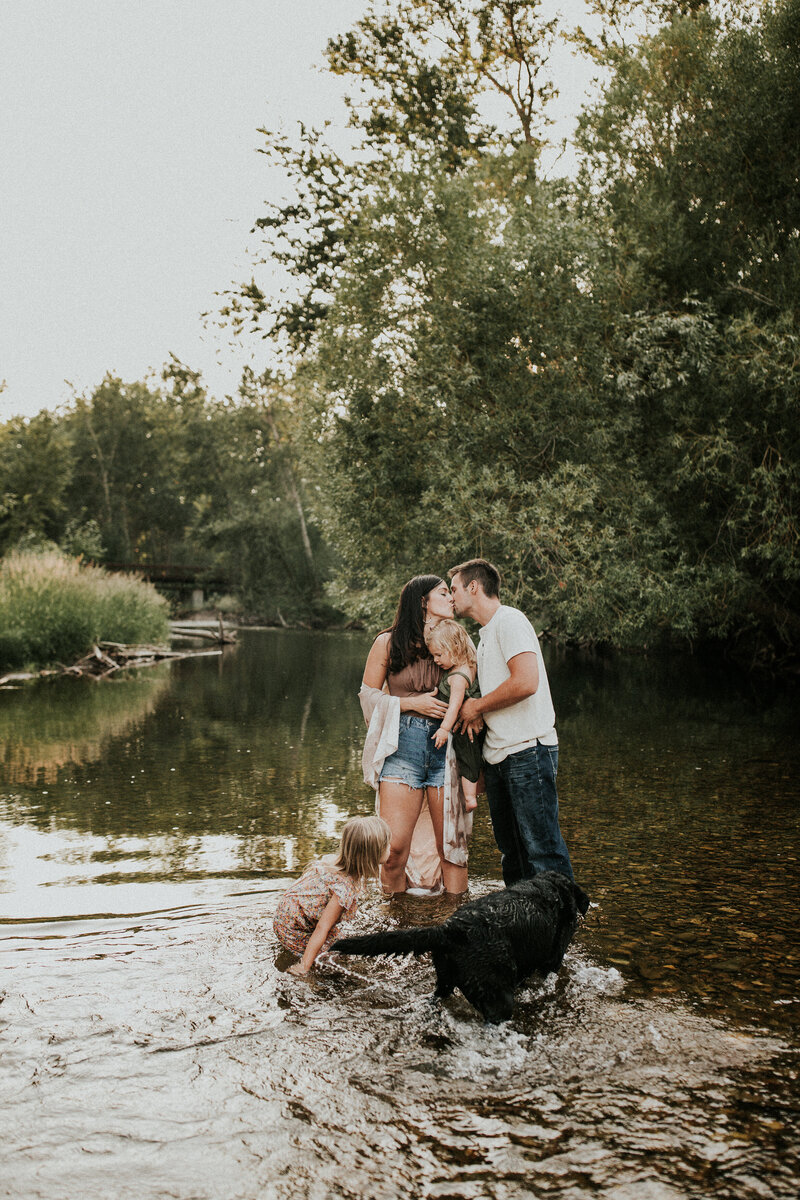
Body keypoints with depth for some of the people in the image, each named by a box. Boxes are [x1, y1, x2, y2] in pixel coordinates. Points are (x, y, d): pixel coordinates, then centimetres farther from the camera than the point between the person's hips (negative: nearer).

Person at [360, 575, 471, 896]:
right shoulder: (389, 643, 6)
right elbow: (368, 694, 7)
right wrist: (412, 703, -7)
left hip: (445, 749, 2)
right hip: (403, 747, -2)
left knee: (451, 844, 0)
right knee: (395, 846, -9)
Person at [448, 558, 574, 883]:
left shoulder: (510, 620, -9)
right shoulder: (485, 634, 21)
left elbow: (526, 682, -22)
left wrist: (478, 707, -10)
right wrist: (475, 709, 5)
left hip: (528, 750, -10)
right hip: (497, 756, 10)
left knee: (541, 846, -9)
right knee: (511, 849, 14)